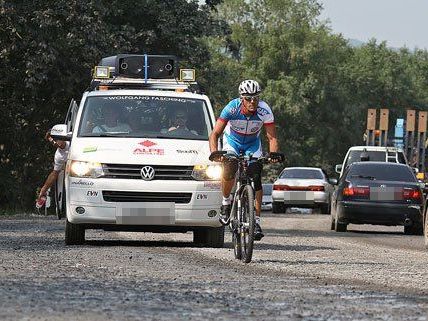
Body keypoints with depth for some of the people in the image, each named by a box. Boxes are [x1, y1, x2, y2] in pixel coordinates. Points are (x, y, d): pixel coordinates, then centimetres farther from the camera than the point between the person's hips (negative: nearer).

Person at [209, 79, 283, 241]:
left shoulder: (264, 111, -28)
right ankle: (226, 202, -1)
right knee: (229, 170, -28)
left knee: (256, 178, -16)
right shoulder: (232, 108, -31)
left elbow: (272, 137, -25)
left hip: (252, 144, 1)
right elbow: (215, 134, -32)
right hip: (232, 141, -1)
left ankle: (256, 221, -11)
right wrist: (214, 153, -49)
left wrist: (273, 153, -45)